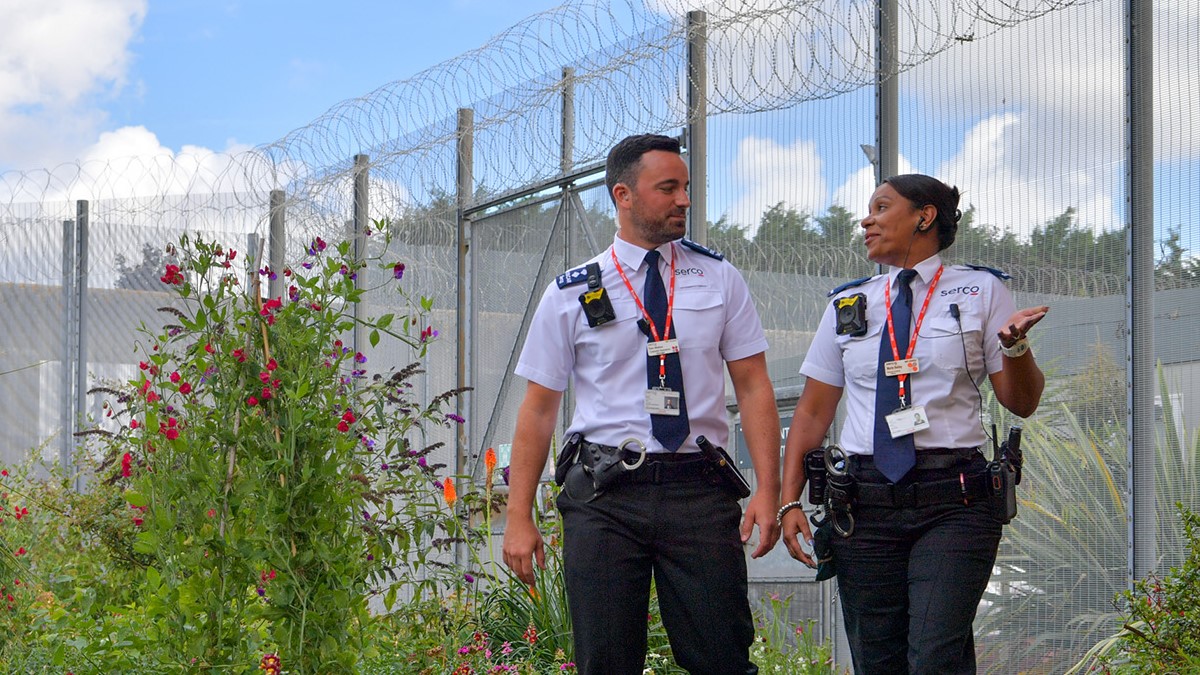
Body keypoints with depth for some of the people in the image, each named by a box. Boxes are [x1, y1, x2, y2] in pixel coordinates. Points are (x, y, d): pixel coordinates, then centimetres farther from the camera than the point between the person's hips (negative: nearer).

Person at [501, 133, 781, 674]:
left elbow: (753, 387, 6)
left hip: (699, 492, 1)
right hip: (604, 496, -1)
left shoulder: (720, 279, 9)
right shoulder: (571, 294, 5)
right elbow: (538, 409, 5)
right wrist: (519, 518, 0)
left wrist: (767, 490, -6)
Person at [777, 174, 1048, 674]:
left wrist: (1014, 345, -16)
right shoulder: (848, 306, 15)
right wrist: (789, 502, 4)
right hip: (865, 501, 3)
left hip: (952, 500, -3)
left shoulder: (982, 291, 6)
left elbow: (1021, 403, 4)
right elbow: (812, 412, 14)